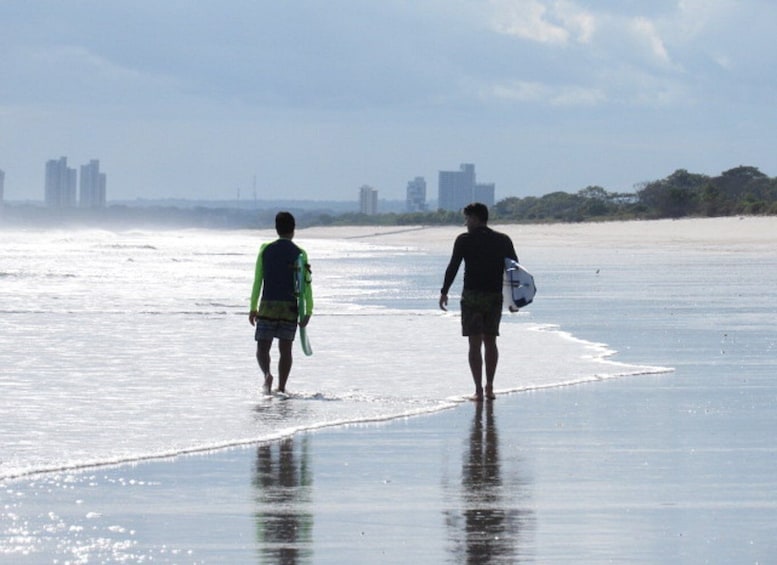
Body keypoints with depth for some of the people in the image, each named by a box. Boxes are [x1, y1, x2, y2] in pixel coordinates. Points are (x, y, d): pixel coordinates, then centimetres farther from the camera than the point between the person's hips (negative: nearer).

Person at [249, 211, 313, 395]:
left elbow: (257, 281, 2)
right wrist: (308, 311, -1)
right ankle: (281, 387, 7)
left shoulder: (265, 250, 1)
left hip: (268, 304, 0)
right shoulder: (300, 254, 0)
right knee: (285, 348, 8)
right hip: (290, 307, 0)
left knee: (263, 347, 3)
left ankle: (267, 374, -25)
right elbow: (306, 284, -4)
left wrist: (253, 308, 7)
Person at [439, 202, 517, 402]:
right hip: (495, 296, 4)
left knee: (475, 343, -1)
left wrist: (444, 292, 3)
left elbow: (453, 267, -6)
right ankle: (489, 387, 18)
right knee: (490, 342, 16)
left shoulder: (464, 241, -5)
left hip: (472, 296, -4)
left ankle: (478, 390, -7)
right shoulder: (503, 241, 6)